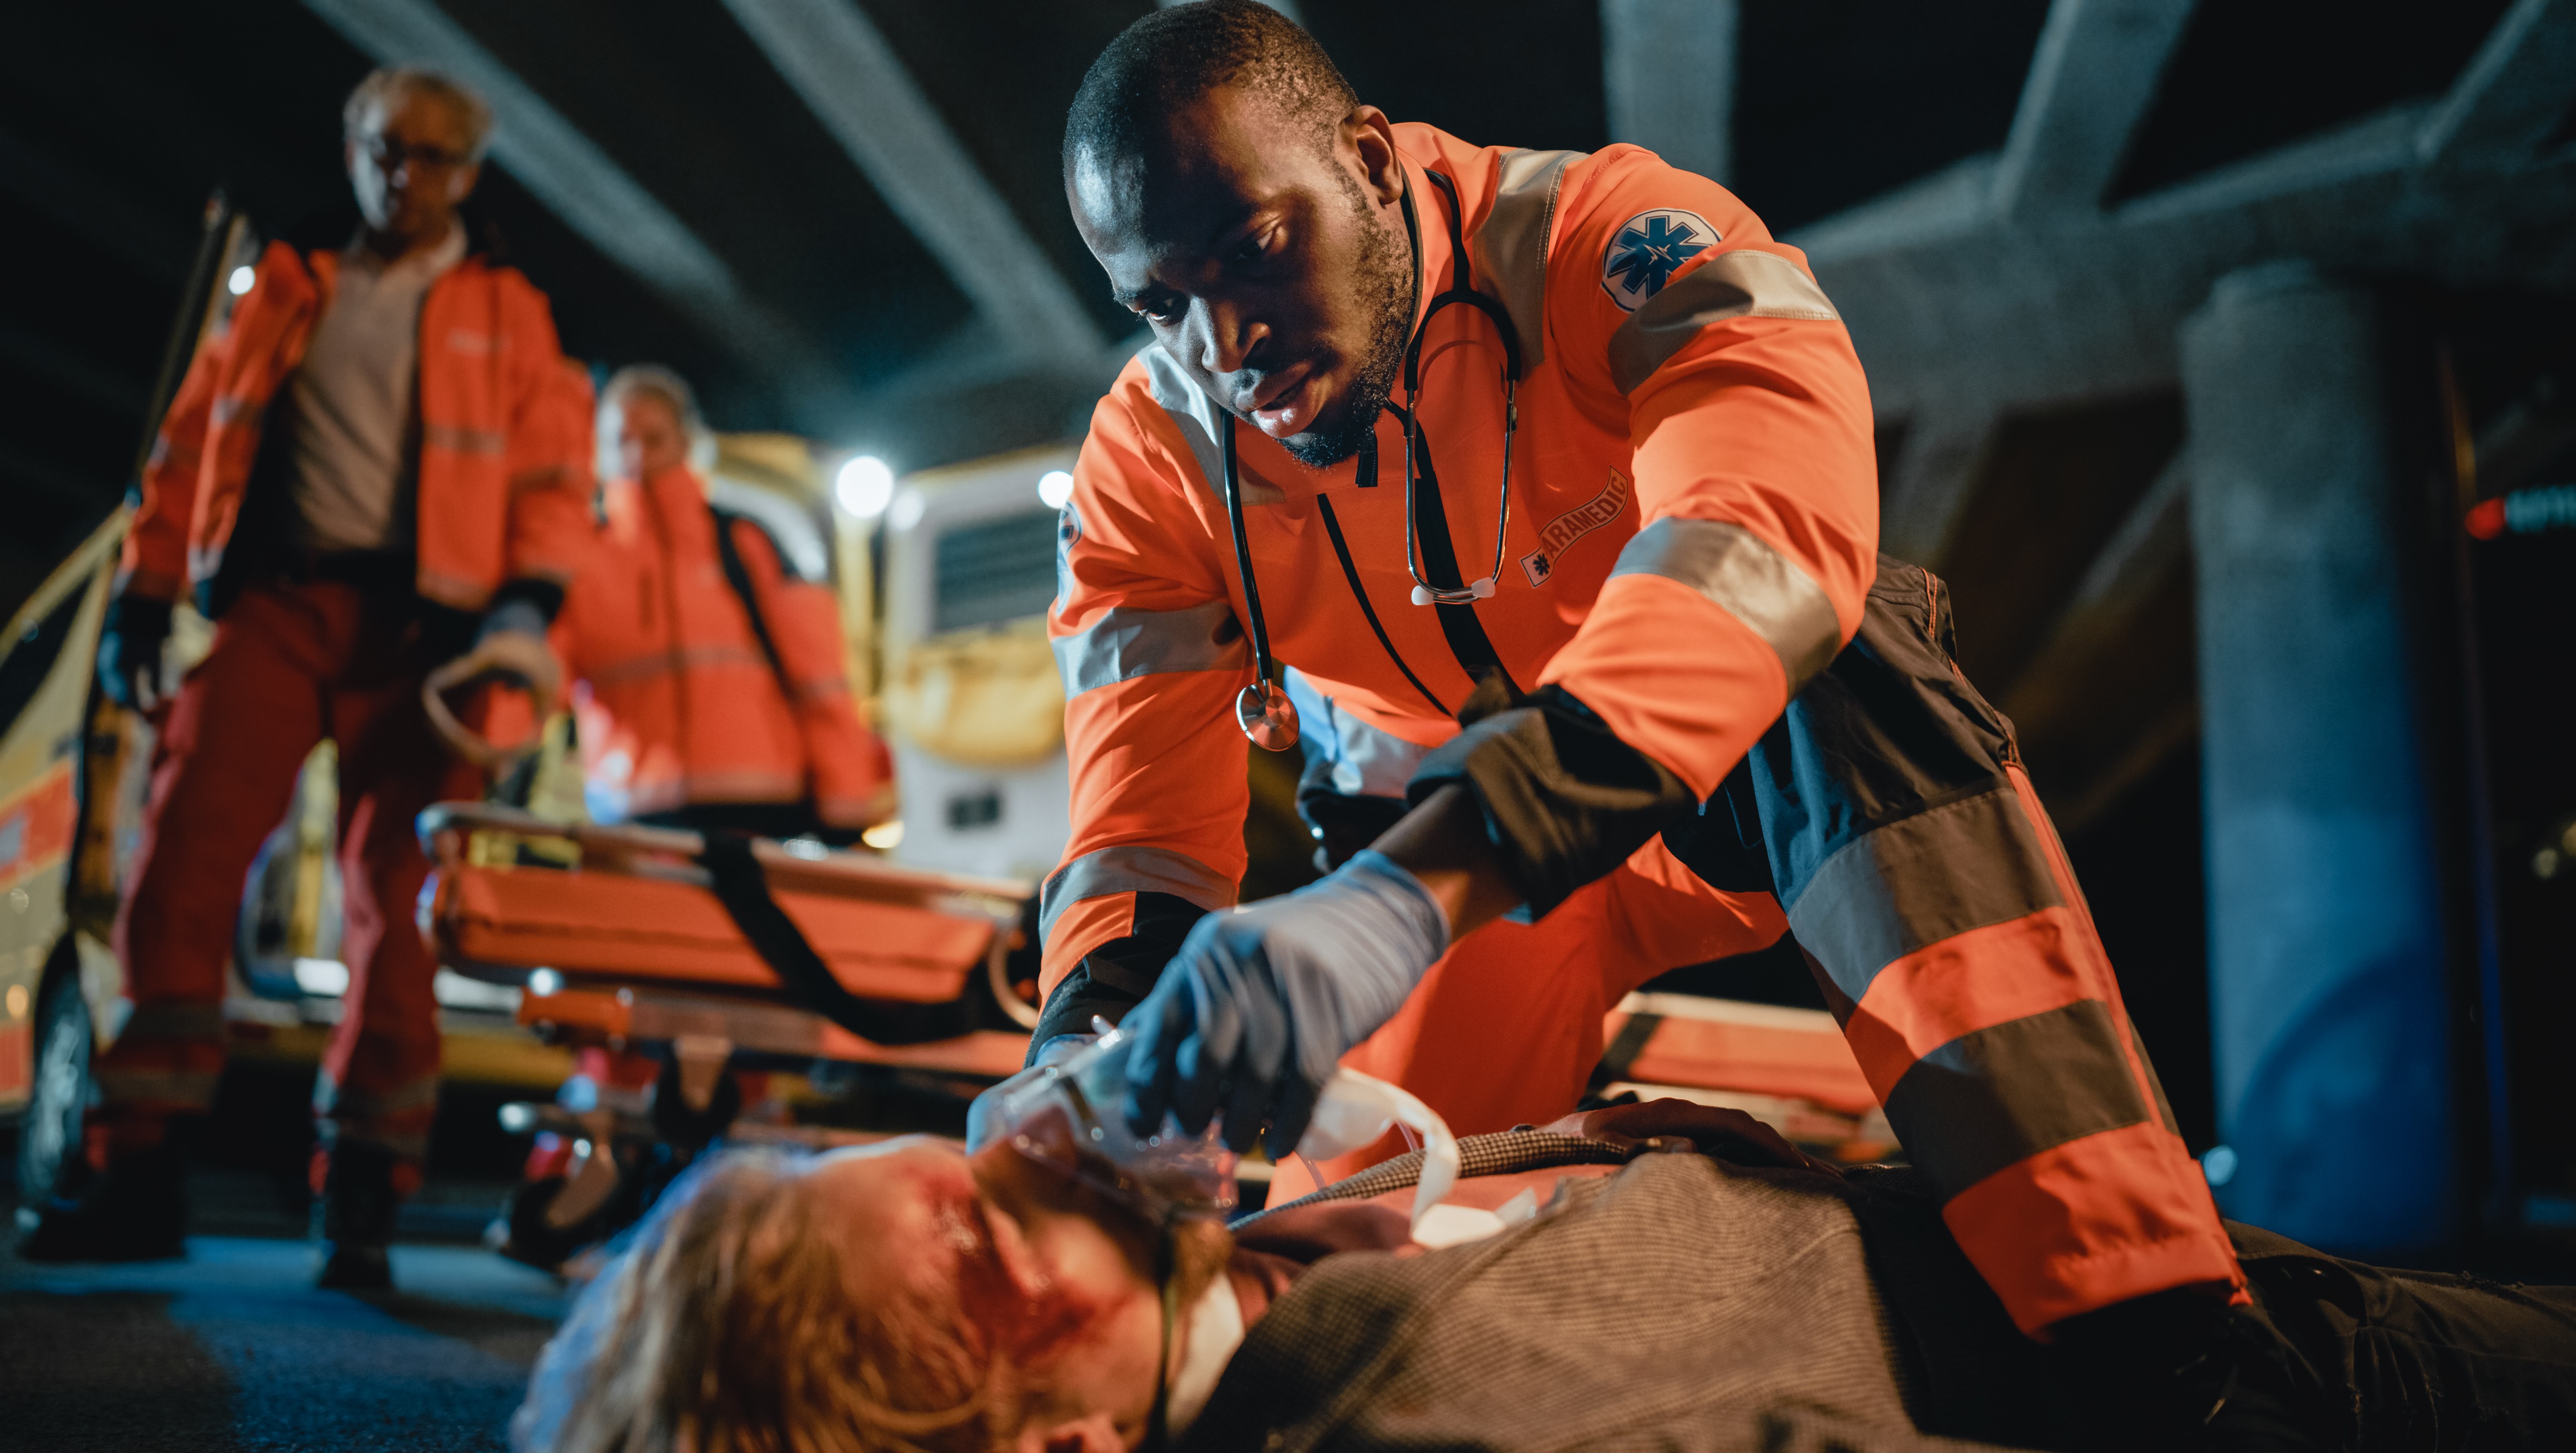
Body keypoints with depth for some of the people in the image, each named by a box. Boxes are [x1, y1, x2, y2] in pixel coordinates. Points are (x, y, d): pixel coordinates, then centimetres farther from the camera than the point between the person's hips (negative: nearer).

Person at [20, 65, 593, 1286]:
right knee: (182, 859, -11)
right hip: (275, 599, 2)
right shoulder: (288, 291, 20)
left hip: (417, 621, -2)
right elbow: (193, 438, 17)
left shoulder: (505, 314, 14)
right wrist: (145, 591, 8)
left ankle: (361, 1201, 2)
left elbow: (555, 473, 6)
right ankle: (141, 1175, -6)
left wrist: (529, 598, -11)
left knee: (395, 901, -4)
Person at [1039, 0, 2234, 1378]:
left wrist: (1409, 896, -61)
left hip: (1789, 781, -2)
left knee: (1839, 673, -34)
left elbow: (1770, 546, -47)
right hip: (1455, 852, 3)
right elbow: (1143, 820, -18)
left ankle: (2134, 1310, -32)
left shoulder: (1612, 243, -28)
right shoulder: (1148, 463, -14)